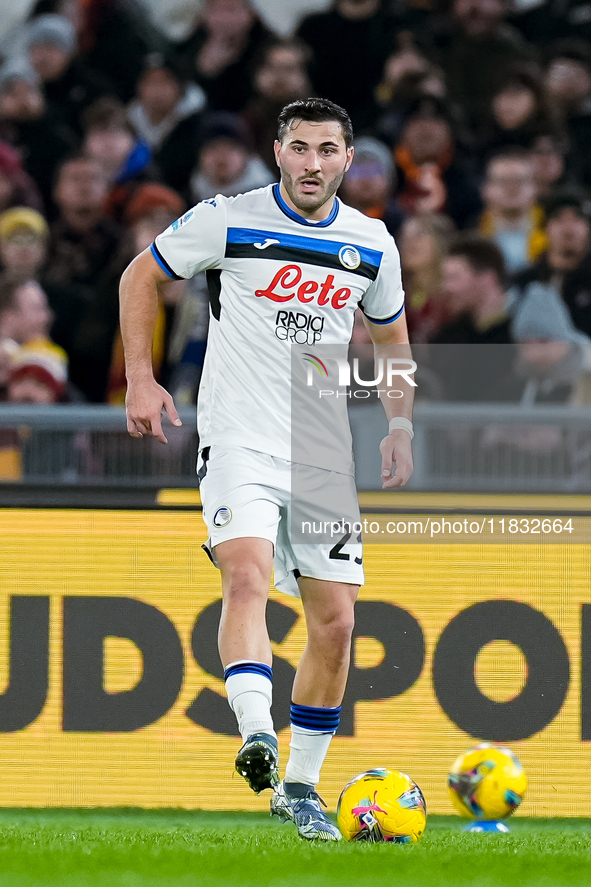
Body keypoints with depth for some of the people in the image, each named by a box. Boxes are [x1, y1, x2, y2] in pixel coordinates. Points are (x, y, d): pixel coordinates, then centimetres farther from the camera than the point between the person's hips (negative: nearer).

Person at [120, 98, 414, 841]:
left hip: (326, 456, 4)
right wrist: (140, 380, -1)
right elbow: (140, 277, 7)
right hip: (239, 442, -4)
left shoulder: (372, 245, 6)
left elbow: (390, 338, 21)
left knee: (335, 625, 3)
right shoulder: (228, 220, -5)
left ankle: (299, 787, 17)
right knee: (247, 578, -28)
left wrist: (399, 425, 7)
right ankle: (257, 740, -41)